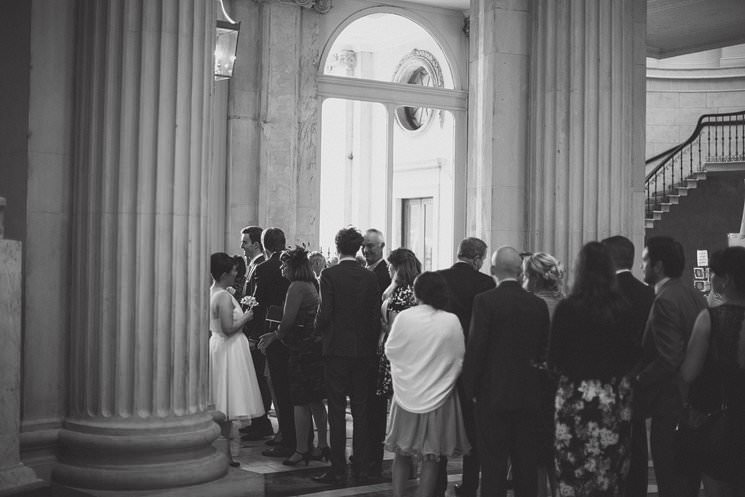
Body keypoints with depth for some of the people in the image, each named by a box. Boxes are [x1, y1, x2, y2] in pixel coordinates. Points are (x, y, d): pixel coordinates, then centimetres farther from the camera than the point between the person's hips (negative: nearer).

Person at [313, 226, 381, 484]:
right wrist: (372, 344, 13)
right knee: (361, 412, 9)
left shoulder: (329, 275, -9)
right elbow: (376, 317, 2)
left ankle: (338, 468, 2)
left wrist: (319, 328, 8)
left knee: (337, 412, 1)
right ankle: (361, 467, 13)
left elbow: (324, 313, -13)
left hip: (336, 349, -3)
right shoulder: (370, 277, 2)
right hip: (364, 352, 4)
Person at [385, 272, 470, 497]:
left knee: (402, 454, 14)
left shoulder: (404, 317, -12)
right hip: (439, 394, -1)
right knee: (431, 458, 8)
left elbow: (390, 350, 1)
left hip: (407, 393, 1)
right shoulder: (451, 321, -12)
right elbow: (459, 358, -2)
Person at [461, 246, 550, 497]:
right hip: (529, 395, 4)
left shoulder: (485, 301, -11)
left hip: (493, 393, -4)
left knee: (493, 463, 1)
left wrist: (471, 387, -2)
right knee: (526, 463, 12)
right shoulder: (539, 304, 3)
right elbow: (545, 351, 7)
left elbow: (475, 347, -11)